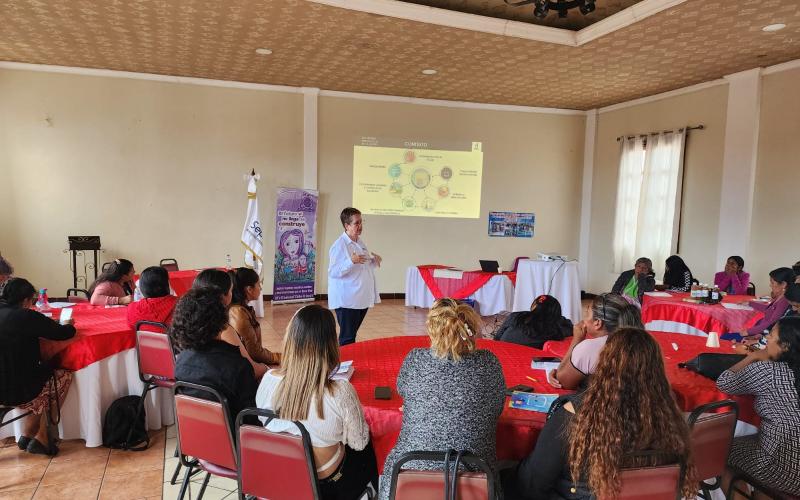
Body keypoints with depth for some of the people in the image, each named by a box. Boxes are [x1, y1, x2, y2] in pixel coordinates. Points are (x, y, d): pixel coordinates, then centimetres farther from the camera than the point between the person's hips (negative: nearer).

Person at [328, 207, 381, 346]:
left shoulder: (360, 242, 12)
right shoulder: (339, 245, -14)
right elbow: (333, 272, -20)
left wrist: (375, 261, 5)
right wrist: (351, 261, -31)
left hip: (362, 298, 8)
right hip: (347, 300, -8)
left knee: (352, 334, 17)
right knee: (347, 338, -4)